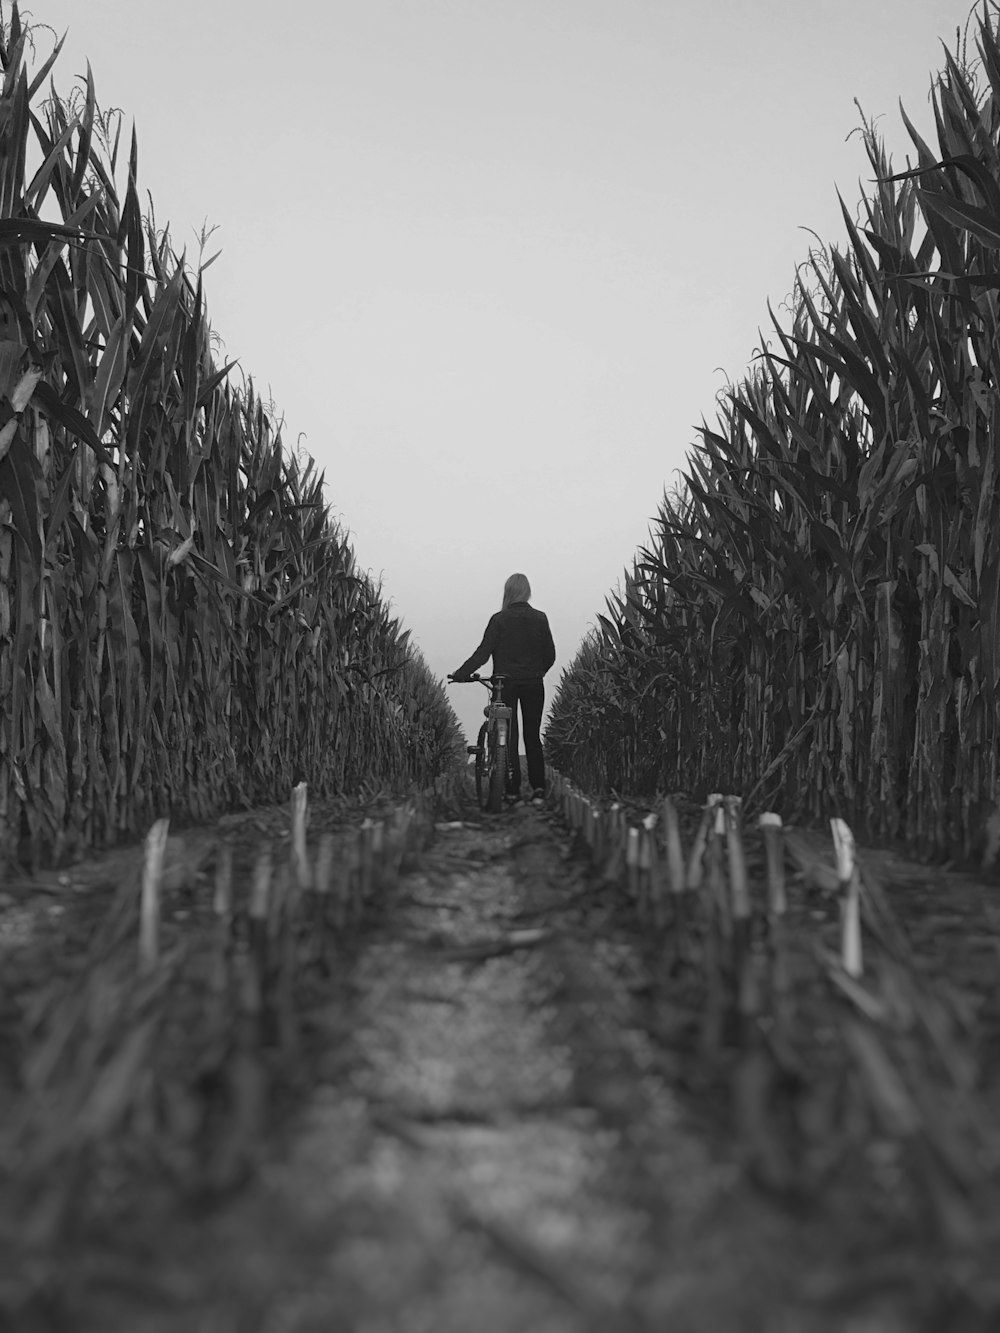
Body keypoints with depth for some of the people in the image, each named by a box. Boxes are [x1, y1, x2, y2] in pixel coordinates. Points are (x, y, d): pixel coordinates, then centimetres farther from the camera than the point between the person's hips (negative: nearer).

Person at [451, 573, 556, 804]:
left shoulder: (499, 619, -7)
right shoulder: (540, 619, 0)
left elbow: (483, 652, -10)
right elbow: (550, 655, 4)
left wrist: (460, 674, -3)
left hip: (505, 682, -2)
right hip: (533, 685, 2)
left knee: (508, 736, 5)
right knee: (533, 737, 10)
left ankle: (512, 789, 3)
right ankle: (538, 788, 1)